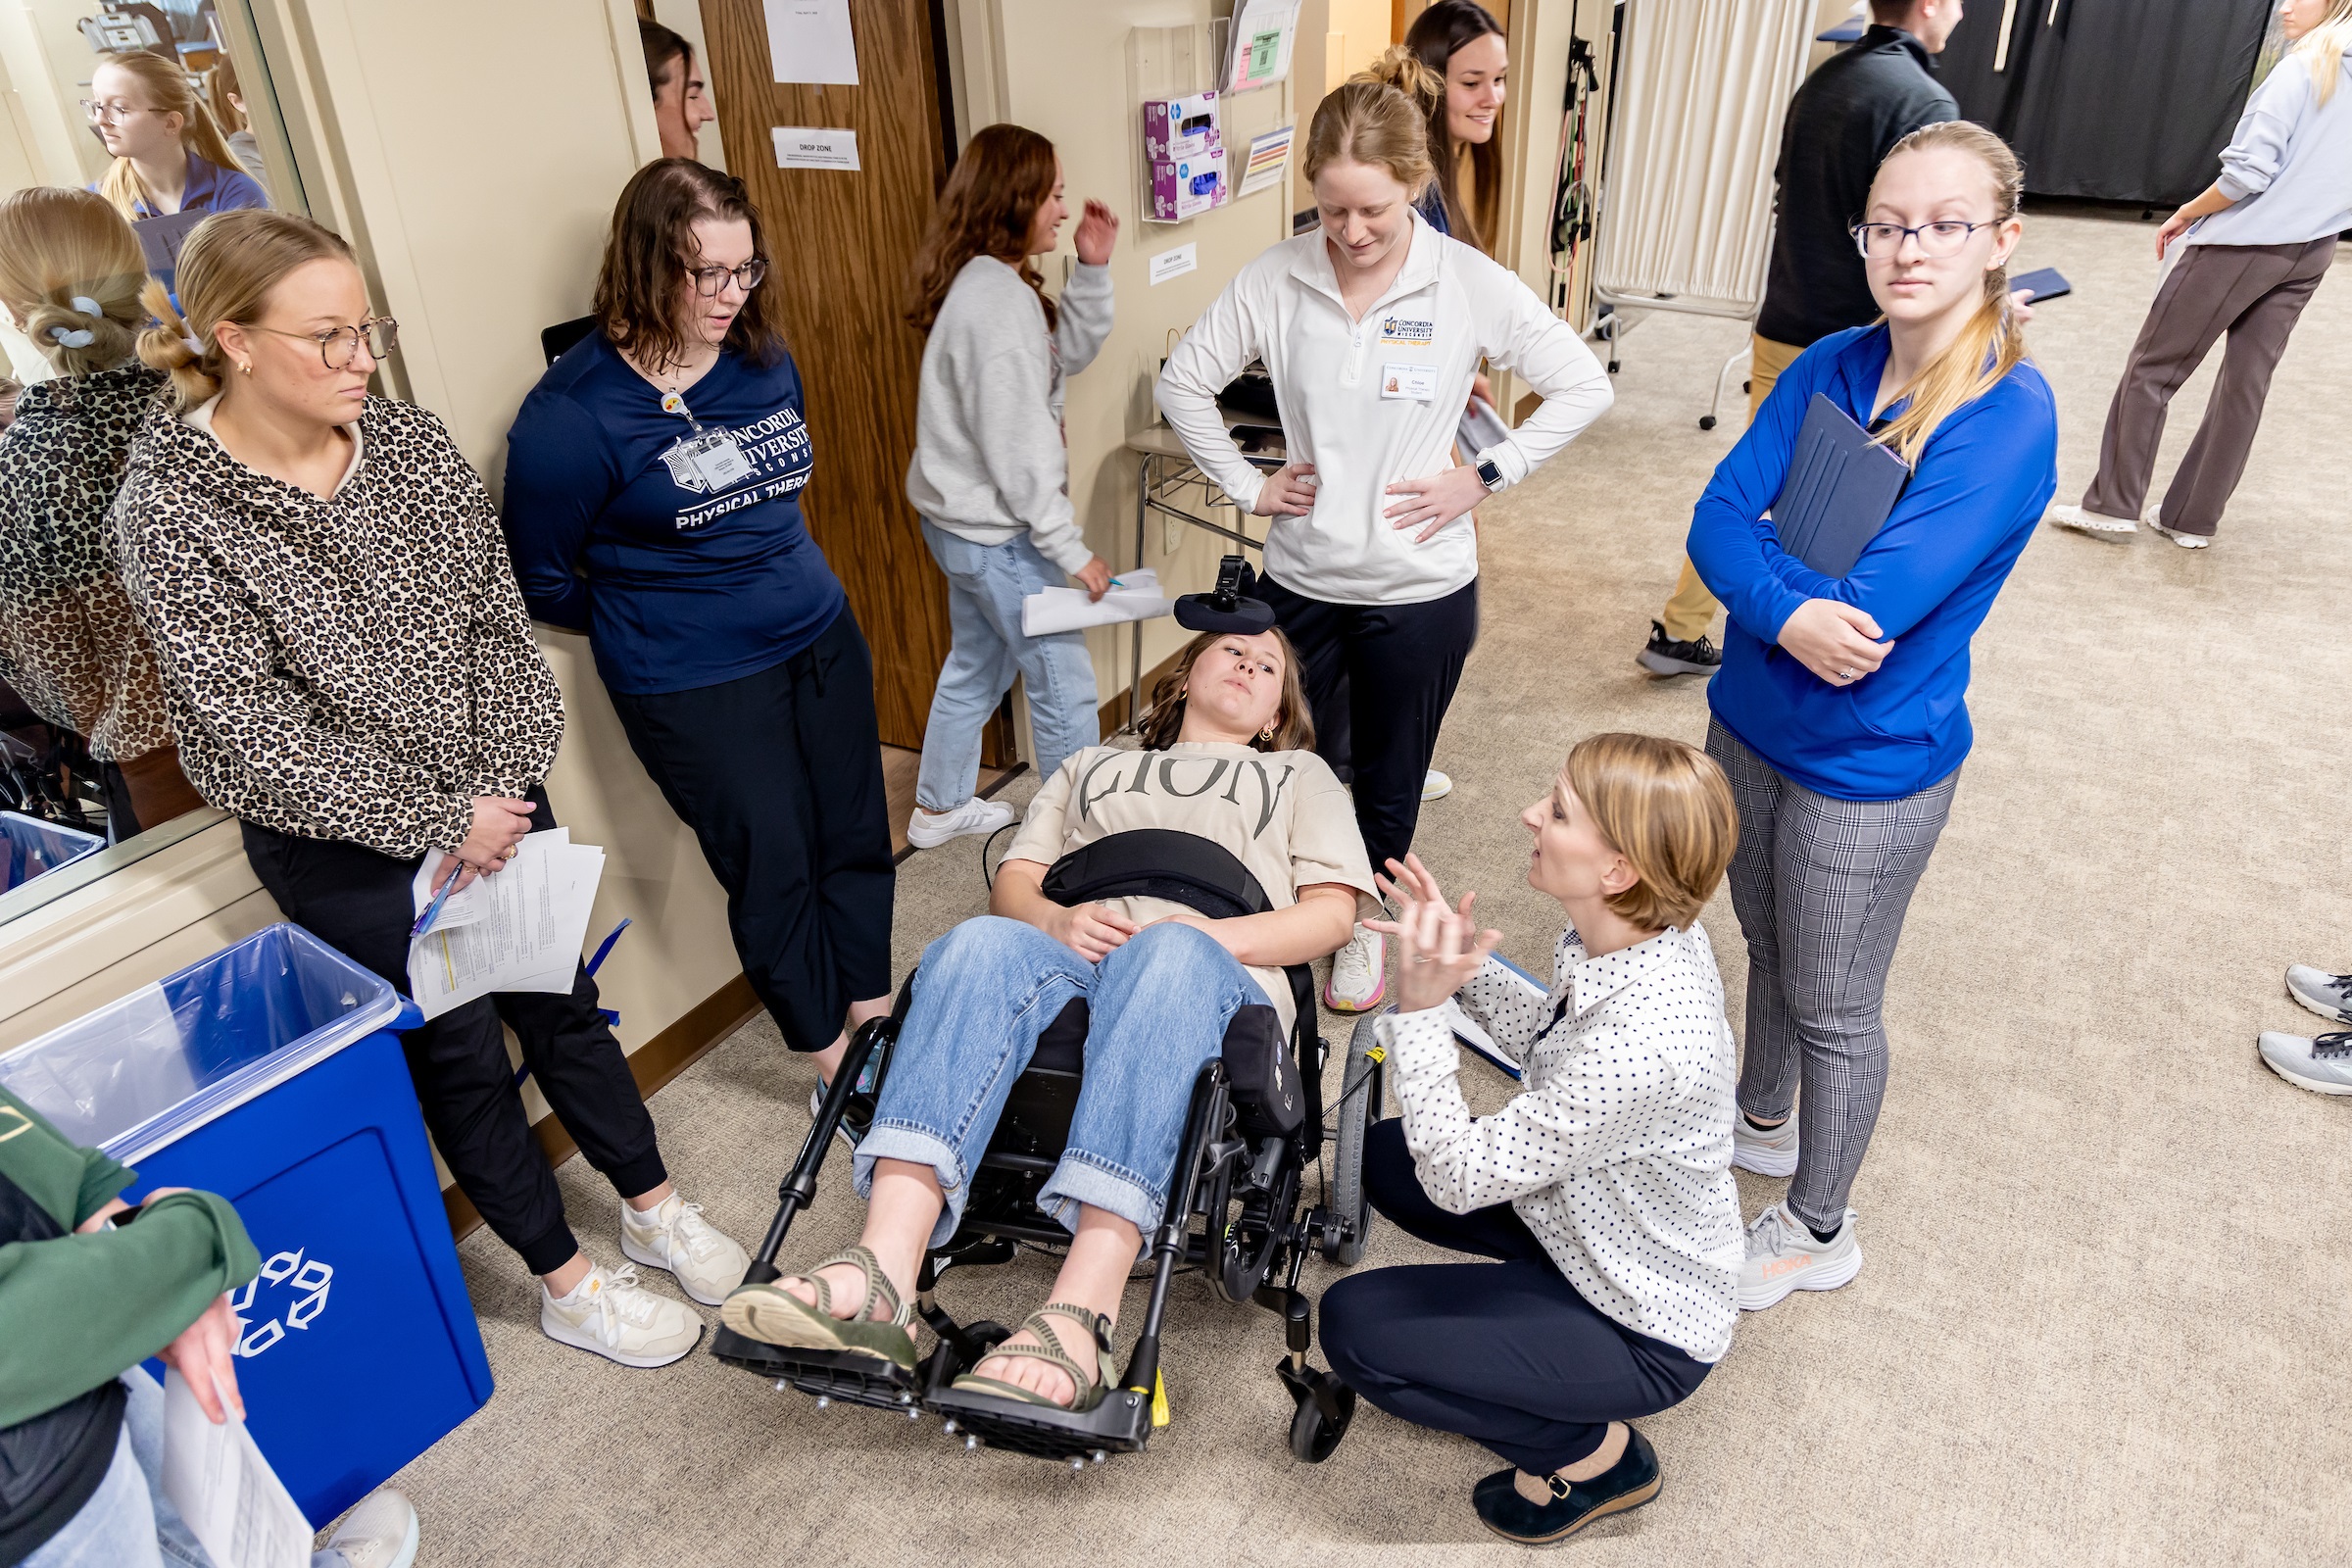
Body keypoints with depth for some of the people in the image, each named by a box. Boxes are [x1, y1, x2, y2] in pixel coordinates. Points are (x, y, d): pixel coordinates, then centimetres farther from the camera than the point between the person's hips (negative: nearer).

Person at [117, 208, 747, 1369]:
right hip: (346, 850, -4)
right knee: (459, 1053, 10)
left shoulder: (412, 445, -3)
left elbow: (499, 626, -1)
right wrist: (440, 821, -16)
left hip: (492, 802, 4)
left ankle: (653, 1208, 37)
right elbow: (246, 735, -18)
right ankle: (567, 1283, 29)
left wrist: (501, 790, -11)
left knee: (559, 1002, 16)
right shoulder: (171, 512, -17)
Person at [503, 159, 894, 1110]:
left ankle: (873, 1012, 34)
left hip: (822, 637, 6)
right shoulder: (572, 413, -17)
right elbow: (543, 582, -7)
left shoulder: (765, 360, 1)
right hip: (694, 687, -6)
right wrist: (649, 628, 4)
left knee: (856, 835, 13)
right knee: (772, 868, 6)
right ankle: (829, 1055, 27)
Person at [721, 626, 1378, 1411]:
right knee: (983, 943, -33)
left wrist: (1214, 935, -3)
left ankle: (1077, 1317, -52)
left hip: (1213, 975, -2)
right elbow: (1013, 881, 24)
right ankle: (882, 1273, -48)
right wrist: (1058, 919, -1)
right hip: (1070, 957, 2)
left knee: (1170, 954, -39)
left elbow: (1332, 911, 15)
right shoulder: (1090, 765, 38)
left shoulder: (1300, 776, 32)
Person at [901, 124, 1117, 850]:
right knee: (1065, 687, 2)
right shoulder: (998, 300, -24)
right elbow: (1016, 445, -25)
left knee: (977, 666, 24)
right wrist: (1072, 550, -20)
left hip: (963, 520, 11)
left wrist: (1092, 270, 1)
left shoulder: (984, 281, 7)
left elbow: (1068, 355, 15)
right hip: (998, 532, -11)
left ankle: (940, 808, 40)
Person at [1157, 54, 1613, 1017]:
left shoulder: (1471, 286, -11)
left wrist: (1484, 476, -8)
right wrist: (1245, 485, -1)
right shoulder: (1274, 281, -7)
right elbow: (1183, 381, 5)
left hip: (1420, 589, -1)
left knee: (1389, 782, 16)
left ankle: (1363, 923, 42)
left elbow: (1583, 388, -3)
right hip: (1300, 579, 1)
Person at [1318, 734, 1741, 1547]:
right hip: (1593, 1220, 8)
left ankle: (1592, 1453, 6)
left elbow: (1457, 1179, -30)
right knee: (1386, 1158, 14)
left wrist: (1421, 1007, -33)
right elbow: (1553, 1041, 6)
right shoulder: (1646, 931, -14)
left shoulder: (1642, 1041, -40)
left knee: (1353, 1326, -11)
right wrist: (1465, 962, -8)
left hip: (1642, 1331, -8)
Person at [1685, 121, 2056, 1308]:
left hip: (1868, 767, -6)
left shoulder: (2010, 416, -22)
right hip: (1750, 721, 6)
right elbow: (1715, 523, -12)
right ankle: (1760, 1120, 53)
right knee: (1768, 947, 26)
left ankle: (1817, 1228, 36)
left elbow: (1874, 605, -29)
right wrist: (1791, 613, -29)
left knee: (1832, 1008, 12)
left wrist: (1759, 554, -14)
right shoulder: (1830, 367, -4)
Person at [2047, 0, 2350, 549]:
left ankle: (2114, 505, 3)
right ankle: (2193, 519, 14)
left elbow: (2248, 173, -18)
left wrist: (2185, 215, -4)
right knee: (2246, 383, 8)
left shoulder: (2301, 69, -13)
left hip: (2242, 244, -8)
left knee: (2153, 368, 2)